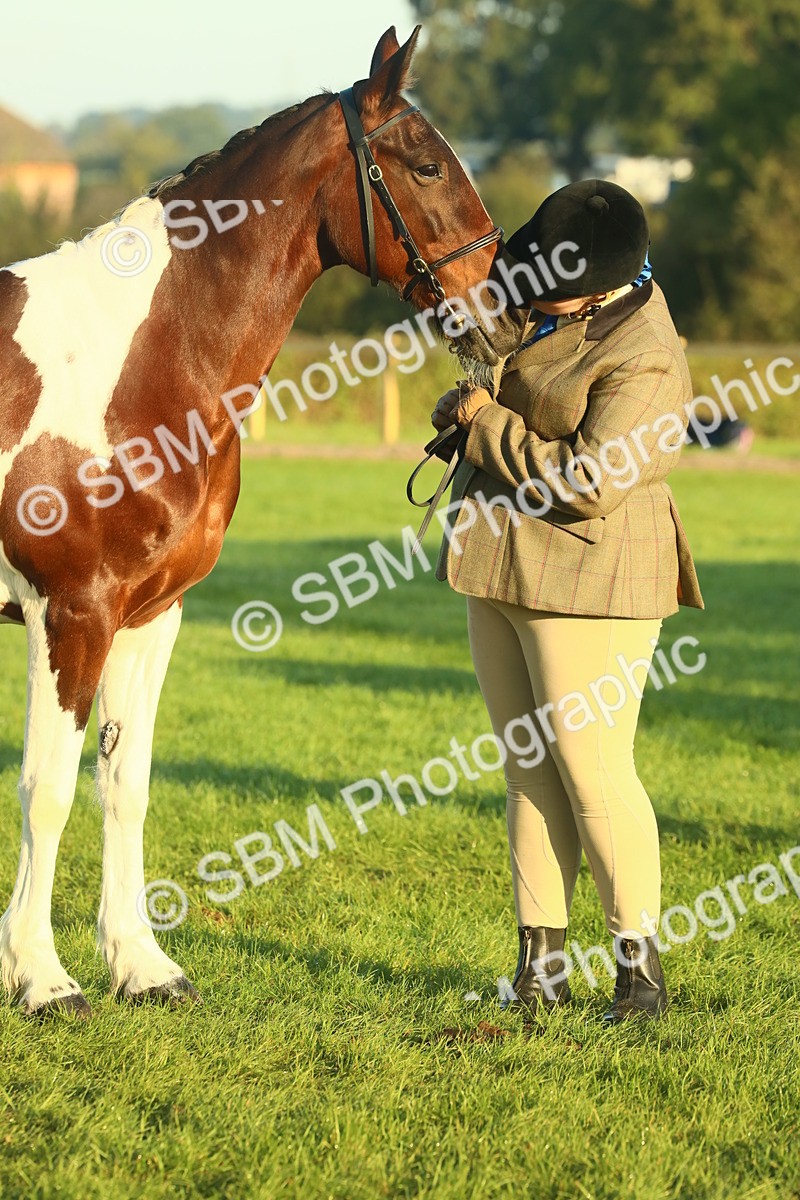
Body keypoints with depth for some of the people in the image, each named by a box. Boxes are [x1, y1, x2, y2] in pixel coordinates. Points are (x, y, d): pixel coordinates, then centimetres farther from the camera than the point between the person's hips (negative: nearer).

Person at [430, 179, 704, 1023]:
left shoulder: (642, 363, -20)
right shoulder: (551, 304, 8)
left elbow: (585, 484, -27)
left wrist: (485, 421, -17)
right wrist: (469, 407, 11)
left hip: (587, 578, -9)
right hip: (502, 571, 9)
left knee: (592, 770, -7)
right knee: (530, 771, 10)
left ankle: (640, 965, 2)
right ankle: (540, 966, 14)